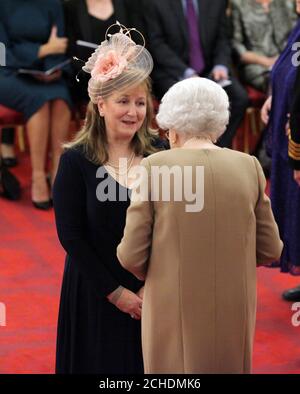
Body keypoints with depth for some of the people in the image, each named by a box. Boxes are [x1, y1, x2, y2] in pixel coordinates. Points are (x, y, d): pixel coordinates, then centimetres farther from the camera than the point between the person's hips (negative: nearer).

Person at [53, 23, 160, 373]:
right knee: (102, 363, 9)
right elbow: (70, 235, -10)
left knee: (148, 365, 12)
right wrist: (114, 291, -11)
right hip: (95, 294, -2)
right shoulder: (75, 161, -9)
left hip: (150, 292, 3)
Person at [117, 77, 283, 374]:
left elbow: (132, 254, -9)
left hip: (175, 311, -2)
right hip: (234, 312, 3)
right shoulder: (249, 167, -3)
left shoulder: (155, 167, -10)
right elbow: (269, 249, 2)